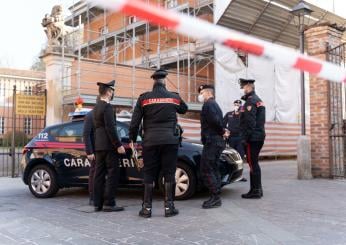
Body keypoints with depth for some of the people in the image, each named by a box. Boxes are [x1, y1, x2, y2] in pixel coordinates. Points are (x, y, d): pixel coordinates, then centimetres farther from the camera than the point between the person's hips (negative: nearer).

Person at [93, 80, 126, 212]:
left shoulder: (96, 107, 16)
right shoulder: (107, 107, -13)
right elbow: (110, 128, -20)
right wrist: (119, 145, -18)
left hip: (98, 145, 9)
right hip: (109, 145, -9)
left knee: (99, 174, 9)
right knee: (112, 174, -5)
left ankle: (98, 203, 12)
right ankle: (109, 203, -5)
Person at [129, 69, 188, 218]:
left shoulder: (144, 98, 1)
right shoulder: (174, 97, 4)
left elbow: (135, 121, 1)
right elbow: (184, 109, 24)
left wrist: (132, 139, 11)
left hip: (150, 141, 0)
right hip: (170, 140, 0)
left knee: (149, 174, 6)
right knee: (169, 174, 5)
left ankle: (147, 208, 7)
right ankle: (169, 207, 6)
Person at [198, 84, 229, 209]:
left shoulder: (208, 104, -11)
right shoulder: (215, 105, 23)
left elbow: (215, 120, -24)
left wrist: (222, 131, -10)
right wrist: (223, 131, 2)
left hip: (211, 141, -11)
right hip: (217, 141, 11)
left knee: (206, 170, -8)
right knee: (213, 169, 13)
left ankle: (215, 197, -8)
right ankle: (216, 197, 17)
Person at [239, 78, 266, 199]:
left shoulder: (250, 101, -13)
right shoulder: (258, 100, 19)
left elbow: (249, 122, -21)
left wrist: (245, 138, -18)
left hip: (252, 137, -10)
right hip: (259, 136, 10)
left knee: (252, 163, -6)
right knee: (254, 163, 15)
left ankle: (255, 190, -2)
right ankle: (257, 189, 22)